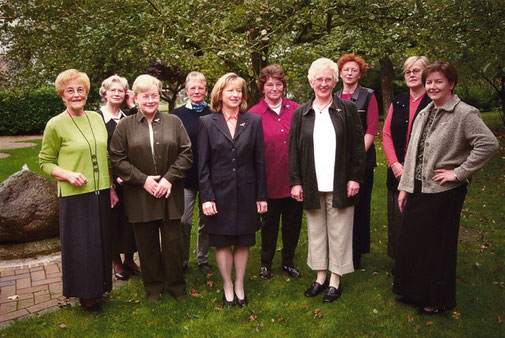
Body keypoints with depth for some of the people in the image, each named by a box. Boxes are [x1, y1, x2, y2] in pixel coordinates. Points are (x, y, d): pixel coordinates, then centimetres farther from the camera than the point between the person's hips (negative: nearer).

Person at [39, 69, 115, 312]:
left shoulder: (97, 119, 6)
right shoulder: (55, 125, -7)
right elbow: (45, 162, -2)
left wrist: (111, 189, 12)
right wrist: (68, 175, -19)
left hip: (100, 192, 5)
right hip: (74, 195, -4)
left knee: (100, 242, 14)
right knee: (79, 245, 6)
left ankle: (98, 287, 34)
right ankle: (85, 294, 26)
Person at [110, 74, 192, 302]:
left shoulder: (174, 122, 4)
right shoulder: (125, 125, 2)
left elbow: (186, 153, 1)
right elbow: (117, 160, -1)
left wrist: (169, 178, -10)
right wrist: (142, 179, -11)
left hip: (170, 194, 0)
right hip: (139, 196, 0)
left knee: (173, 241, 7)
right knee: (146, 244, 10)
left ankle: (176, 285, 25)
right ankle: (153, 286, 29)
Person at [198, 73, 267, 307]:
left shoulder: (254, 121, 2)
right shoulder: (208, 122, 0)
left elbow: (260, 161, 3)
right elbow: (203, 164, -1)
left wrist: (261, 196, 1)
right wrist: (206, 197, -7)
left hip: (246, 193, 1)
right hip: (219, 193, -1)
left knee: (243, 242, 11)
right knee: (222, 243, 10)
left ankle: (239, 286, 30)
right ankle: (227, 286, 28)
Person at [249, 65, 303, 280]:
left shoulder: (296, 110, 2)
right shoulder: (253, 115, -6)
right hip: (270, 181, -2)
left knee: (293, 222, 15)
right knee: (269, 224, 13)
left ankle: (288, 261, 35)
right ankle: (266, 263, 33)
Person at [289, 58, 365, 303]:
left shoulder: (347, 109, 2)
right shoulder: (301, 113, 7)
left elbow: (357, 145, 0)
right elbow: (293, 149, 6)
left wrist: (355, 178, -7)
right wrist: (295, 181, 0)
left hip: (340, 185, -2)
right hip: (312, 186, 2)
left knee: (339, 232, 6)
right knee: (316, 232, 12)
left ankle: (335, 280, 20)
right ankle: (320, 276, 27)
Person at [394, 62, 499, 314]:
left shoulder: (464, 113, -11)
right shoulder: (424, 114, 11)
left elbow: (489, 144, -21)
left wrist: (459, 173, -18)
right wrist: (404, 187, 10)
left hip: (444, 191, -7)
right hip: (418, 189, 7)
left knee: (438, 245, 5)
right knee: (411, 240, 14)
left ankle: (437, 300, 25)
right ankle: (415, 292, 34)